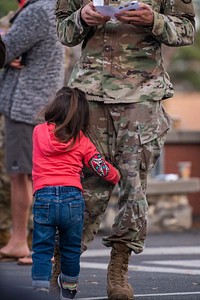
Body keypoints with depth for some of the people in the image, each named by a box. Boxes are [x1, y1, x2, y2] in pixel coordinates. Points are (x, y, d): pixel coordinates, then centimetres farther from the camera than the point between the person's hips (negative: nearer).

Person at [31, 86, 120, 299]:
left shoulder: (38, 132, 6)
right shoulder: (82, 141, 4)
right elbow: (102, 168, 7)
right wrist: (117, 178, 29)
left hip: (43, 196, -1)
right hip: (72, 198, 1)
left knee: (42, 249, 3)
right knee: (71, 248, 18)